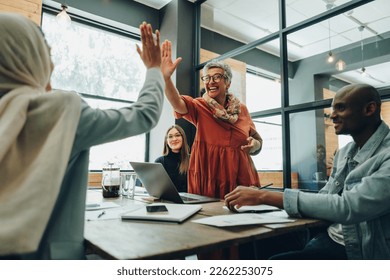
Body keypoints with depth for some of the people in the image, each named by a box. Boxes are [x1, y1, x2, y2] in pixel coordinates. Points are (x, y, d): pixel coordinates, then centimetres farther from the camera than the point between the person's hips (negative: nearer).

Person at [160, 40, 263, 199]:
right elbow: (177, 103, -21)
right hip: (207, 178, -1)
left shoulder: (241, 109, 7)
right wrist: (165, 77, -39)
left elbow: (257, 141, 15)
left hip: (239, 177, 2)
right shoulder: (200, 107, 0)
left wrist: (255, 144, -8)